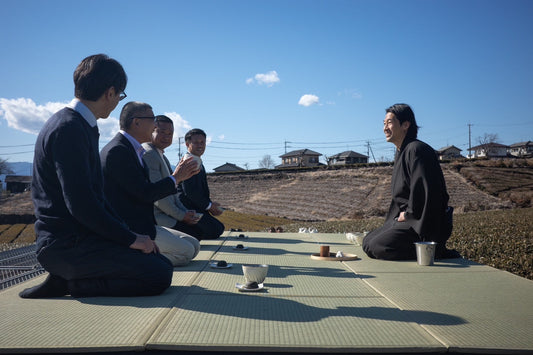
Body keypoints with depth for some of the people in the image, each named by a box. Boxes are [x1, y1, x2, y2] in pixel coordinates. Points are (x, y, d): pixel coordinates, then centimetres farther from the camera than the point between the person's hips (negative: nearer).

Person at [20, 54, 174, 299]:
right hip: (66, 244, -10)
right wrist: (130, 238, -14)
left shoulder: (82, 126, 16)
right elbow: (80, 203, -23)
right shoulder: (68, 128, -16)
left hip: (79, 237, 10)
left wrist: (128, 232, 9)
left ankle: (65, 280, 4)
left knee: (156, 258, 5)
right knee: (159, 274, -17)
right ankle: (67, 285, -7)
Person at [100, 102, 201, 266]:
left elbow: (146, 190, 15)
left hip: (142, 224, 10)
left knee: (194, 245, 5)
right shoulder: (117, 150, -17)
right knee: (185, 251, -15)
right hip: (127, 229, -10)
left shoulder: (130, 148, 15)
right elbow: (145, 194, -20)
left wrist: (179, 175, 10)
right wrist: (176, 177, -6)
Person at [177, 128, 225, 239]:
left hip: (197, 208, 10)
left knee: (219, 228, 11)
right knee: (214, 230, -17)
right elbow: (189, 191, -20)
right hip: (187, 208, -10)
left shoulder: (199, 164, 19)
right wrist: (209, 206, -12)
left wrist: (211, 205, 4)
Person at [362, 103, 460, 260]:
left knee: (376, 248, -23)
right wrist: (402, 215, 10)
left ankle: (437, 251, -10)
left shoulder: (417, 150, -17)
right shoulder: (400, 153, 16)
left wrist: (408, 214, -12)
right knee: (367, 241, 8)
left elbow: (425, 191, -25)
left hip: (426, 223, -10)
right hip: (407, 218, 10)